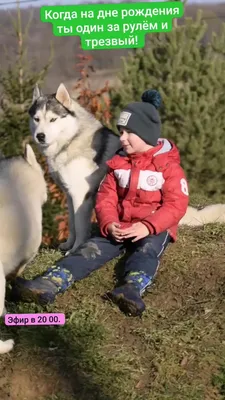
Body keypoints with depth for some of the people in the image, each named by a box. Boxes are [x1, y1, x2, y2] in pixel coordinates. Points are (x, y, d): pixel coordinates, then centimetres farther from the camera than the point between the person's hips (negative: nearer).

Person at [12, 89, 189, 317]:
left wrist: (147, 226, -29)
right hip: (120, 226, 3)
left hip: (154, 228, -3)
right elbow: (106, 197, 4)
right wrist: (109, 224, -17)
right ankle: (50, 284, -44)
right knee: (93, 248, -21)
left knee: (146, 251, -35)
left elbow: (176, 204, -14)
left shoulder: (168, 165, -7)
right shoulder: (117, 162, 8)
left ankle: (132, 290, -66)